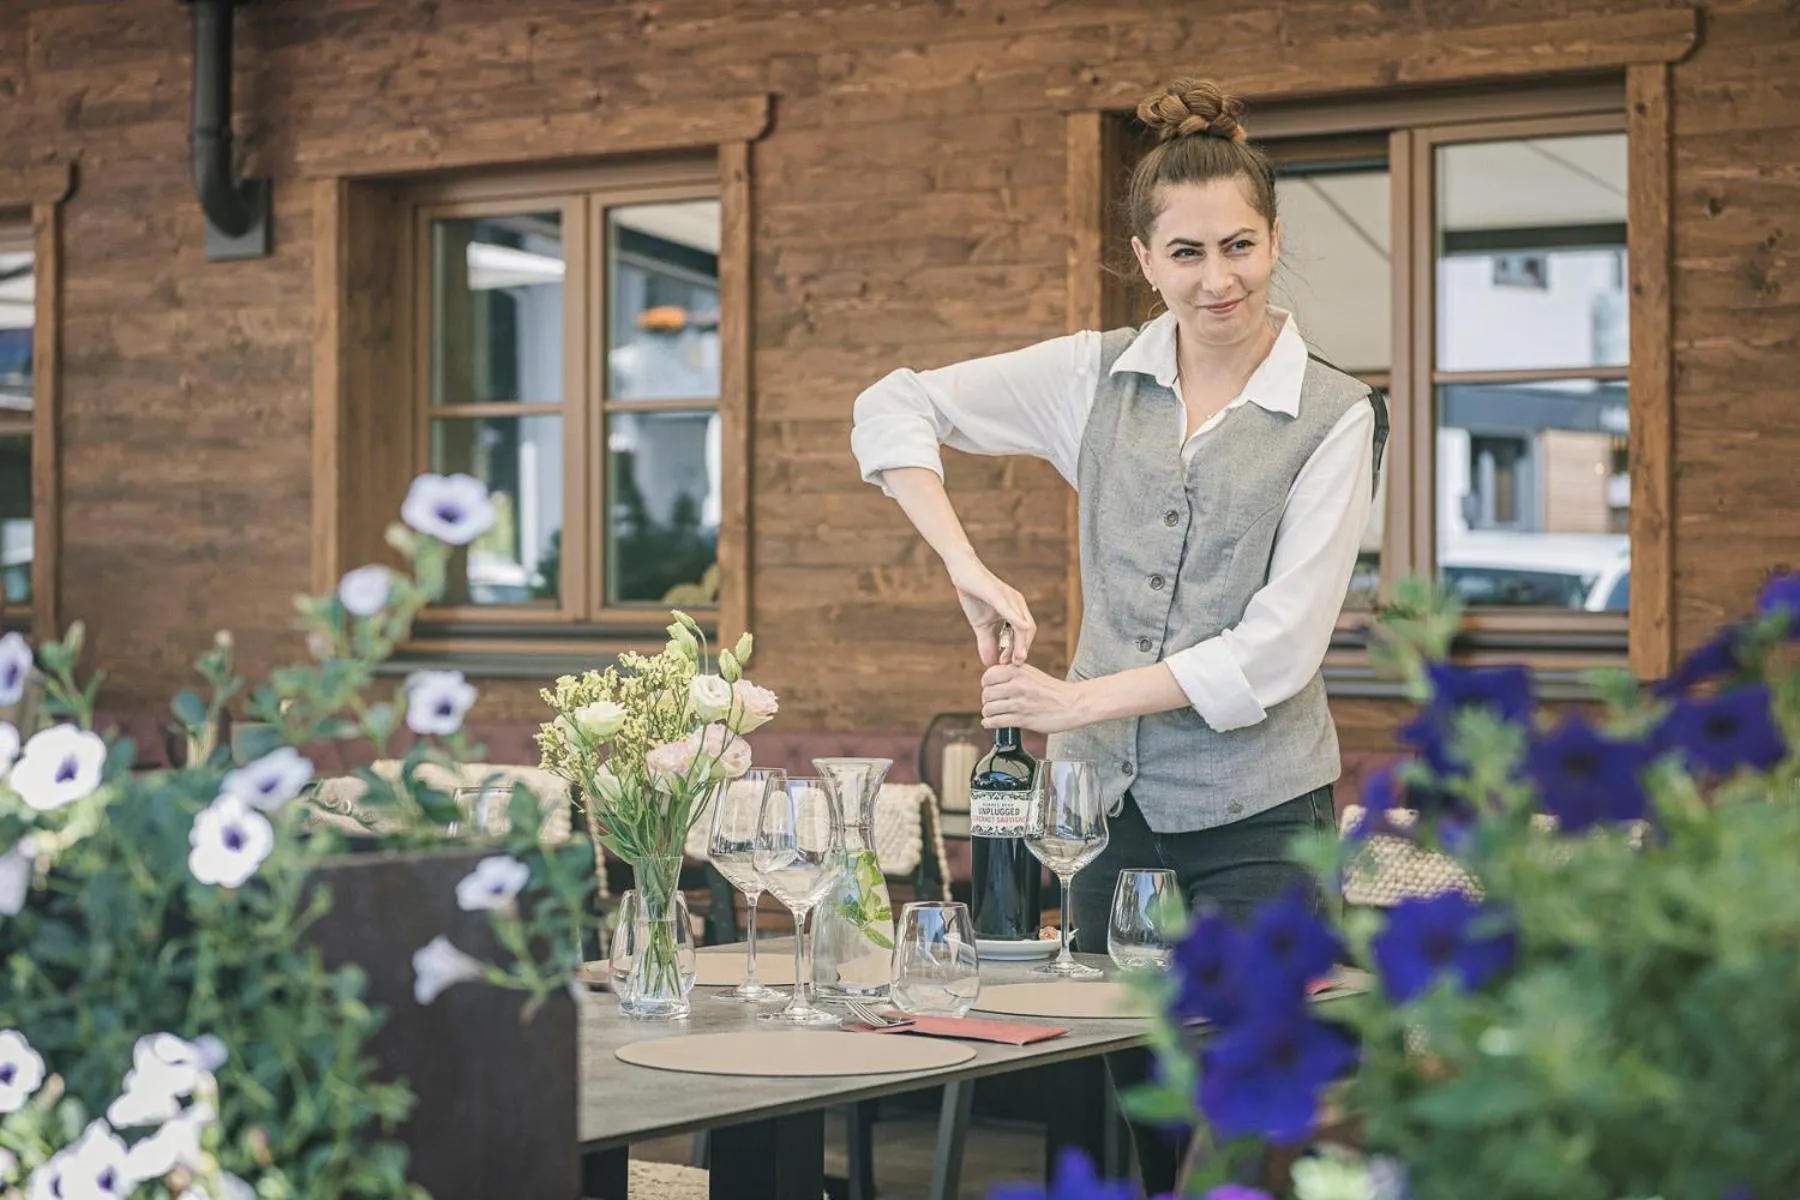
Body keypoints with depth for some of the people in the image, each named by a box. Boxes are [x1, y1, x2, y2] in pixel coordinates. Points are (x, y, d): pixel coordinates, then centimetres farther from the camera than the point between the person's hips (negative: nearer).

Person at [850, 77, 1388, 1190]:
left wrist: (1084, 699, -15)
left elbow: (1276, 648, -10)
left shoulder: (1334, 417, -4)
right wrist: (968, 569, -5)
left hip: (1257, 816, -3)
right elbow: (894, 409, 8)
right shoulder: (1099, 377, 6)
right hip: (1111, 802, 3)